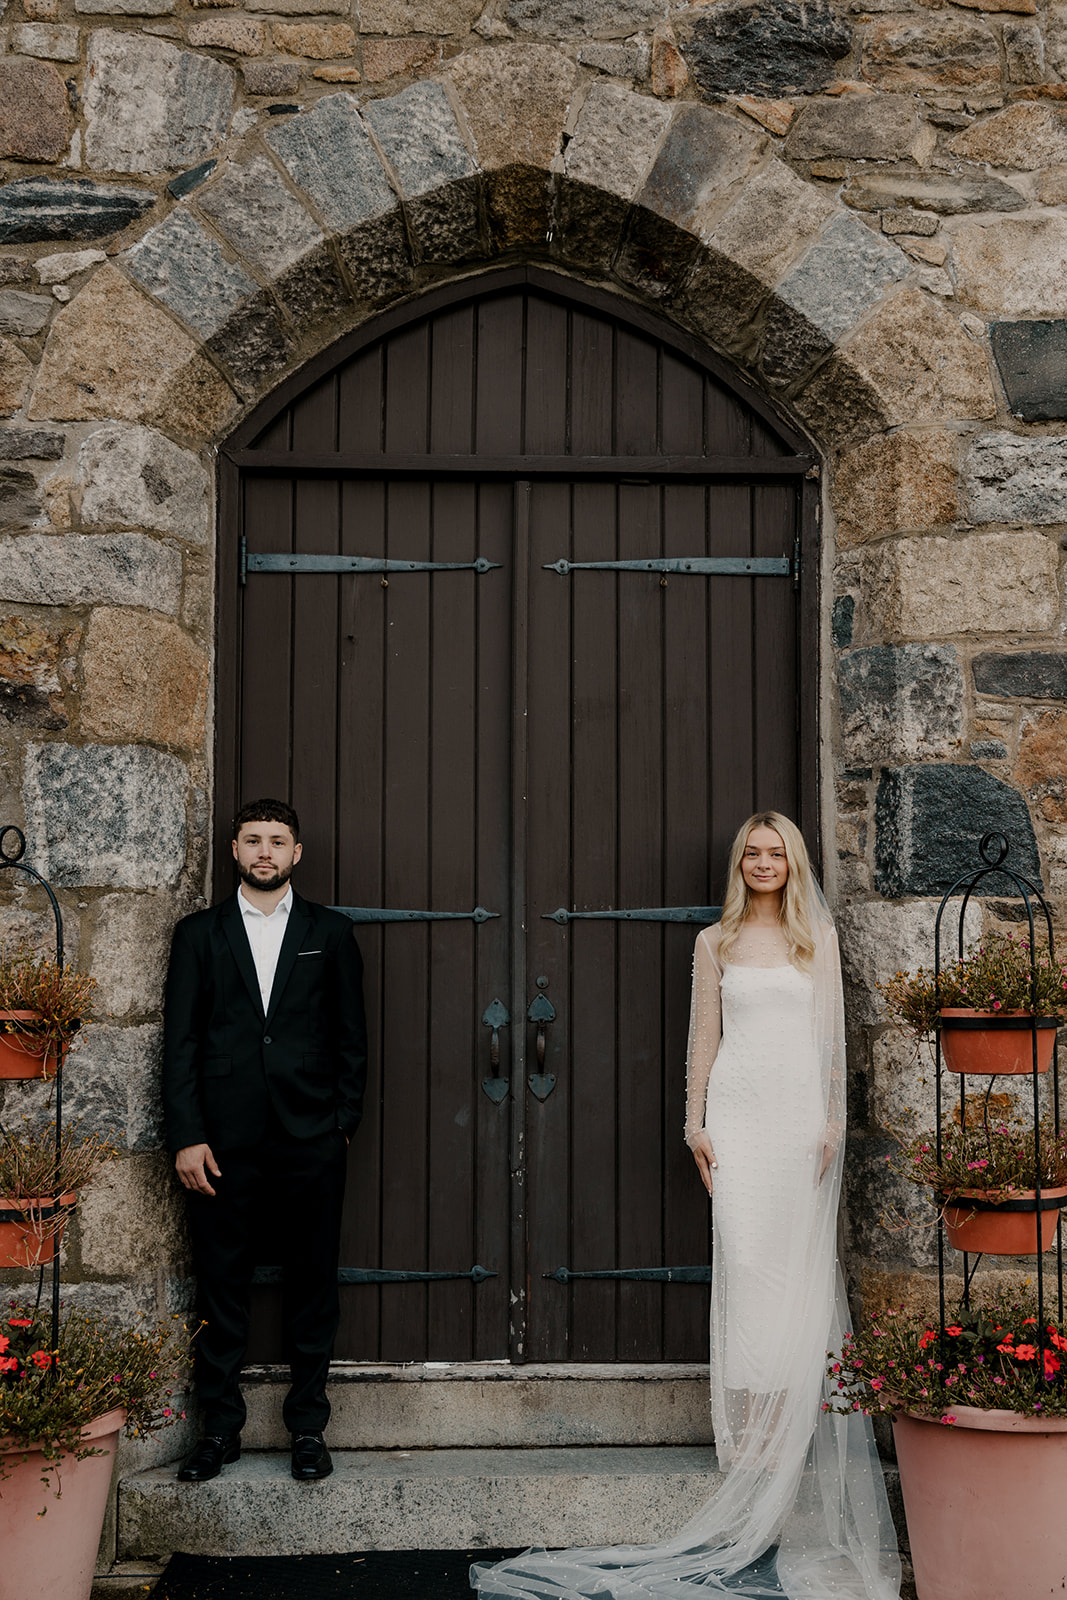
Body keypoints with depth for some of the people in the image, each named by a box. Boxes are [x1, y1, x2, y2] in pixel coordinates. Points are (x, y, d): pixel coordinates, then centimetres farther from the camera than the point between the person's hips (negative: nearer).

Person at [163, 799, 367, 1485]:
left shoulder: (331, 933, 8)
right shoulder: (199, 933, 7)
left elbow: (353, 1038, 8)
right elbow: (180, 1040, 3)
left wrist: (344, 1123, 1)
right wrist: (187, 1137, -5)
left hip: (312, 1138, 0)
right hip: (224, 1140, 0)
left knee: (313, 1282, 6)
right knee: (222, 1285, 5)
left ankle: (309, 1426, 18)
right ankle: (221, 1426, 19)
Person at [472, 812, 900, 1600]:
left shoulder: (818, 935, 10)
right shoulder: (714, 943, 11)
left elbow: (831, 1031, 7)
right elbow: (705, 1035, 10)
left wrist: (834, 1118, -1)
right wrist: (695, 1120, 3)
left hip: (801, 1109, 0)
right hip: (738, 1107, 0)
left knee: (798, 1263, -1)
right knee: (744, 1260, -5)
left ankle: (789, 1429, 7)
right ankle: (749, 1428, -1)